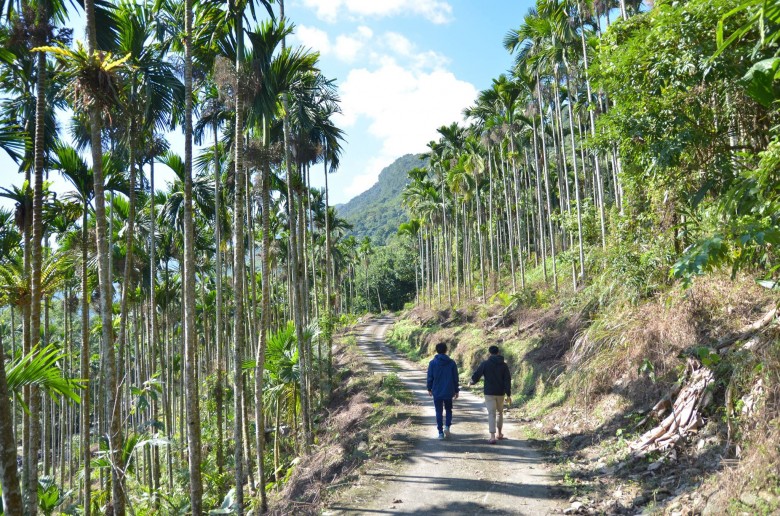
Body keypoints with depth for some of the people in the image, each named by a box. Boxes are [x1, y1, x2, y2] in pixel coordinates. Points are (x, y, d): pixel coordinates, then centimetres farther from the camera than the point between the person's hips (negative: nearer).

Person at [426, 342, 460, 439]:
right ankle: (447, 426, -2)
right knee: (448, 410, 18)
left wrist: (429, 389, 13)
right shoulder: (452, 363, -3)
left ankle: (441, 433, 7)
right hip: (449, 391, 1)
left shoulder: (432, 363, -5)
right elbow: (455, 378, 2)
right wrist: (456, 390, 11)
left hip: (437, 392, -1)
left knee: (439, 412, 7)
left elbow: (430, 377, 0)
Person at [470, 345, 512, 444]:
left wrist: (471, 383, 17)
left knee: (491, 414, -3)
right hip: (500, 393, 3)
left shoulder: (485, 364, -7)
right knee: (500, 412, 22)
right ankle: (500, 434, 31)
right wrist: (508, 395, 0)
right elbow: (508, 380, -2)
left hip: (489, 393, -3)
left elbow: (476, 375, -5)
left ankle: (492, 437, -12)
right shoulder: (504, 365, 1)